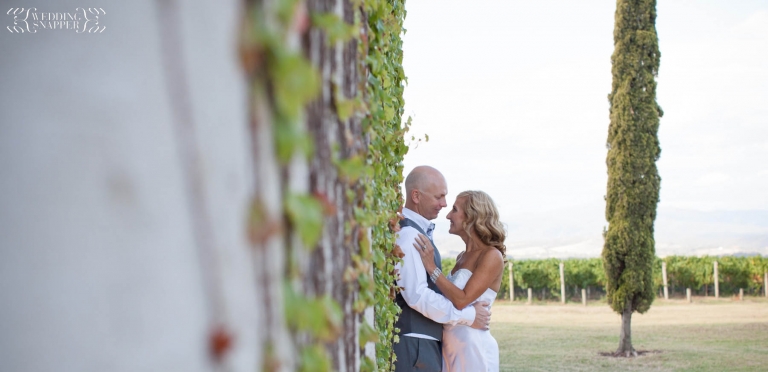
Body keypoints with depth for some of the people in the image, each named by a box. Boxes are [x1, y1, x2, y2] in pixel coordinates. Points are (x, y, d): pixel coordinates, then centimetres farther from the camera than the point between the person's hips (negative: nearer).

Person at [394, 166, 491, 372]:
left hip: (426, 343, 10)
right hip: (413, 346, -10)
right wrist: (468, 316, -15)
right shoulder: (408, 234, -16)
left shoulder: (418, 231, 15)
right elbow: (417, 295, -23)